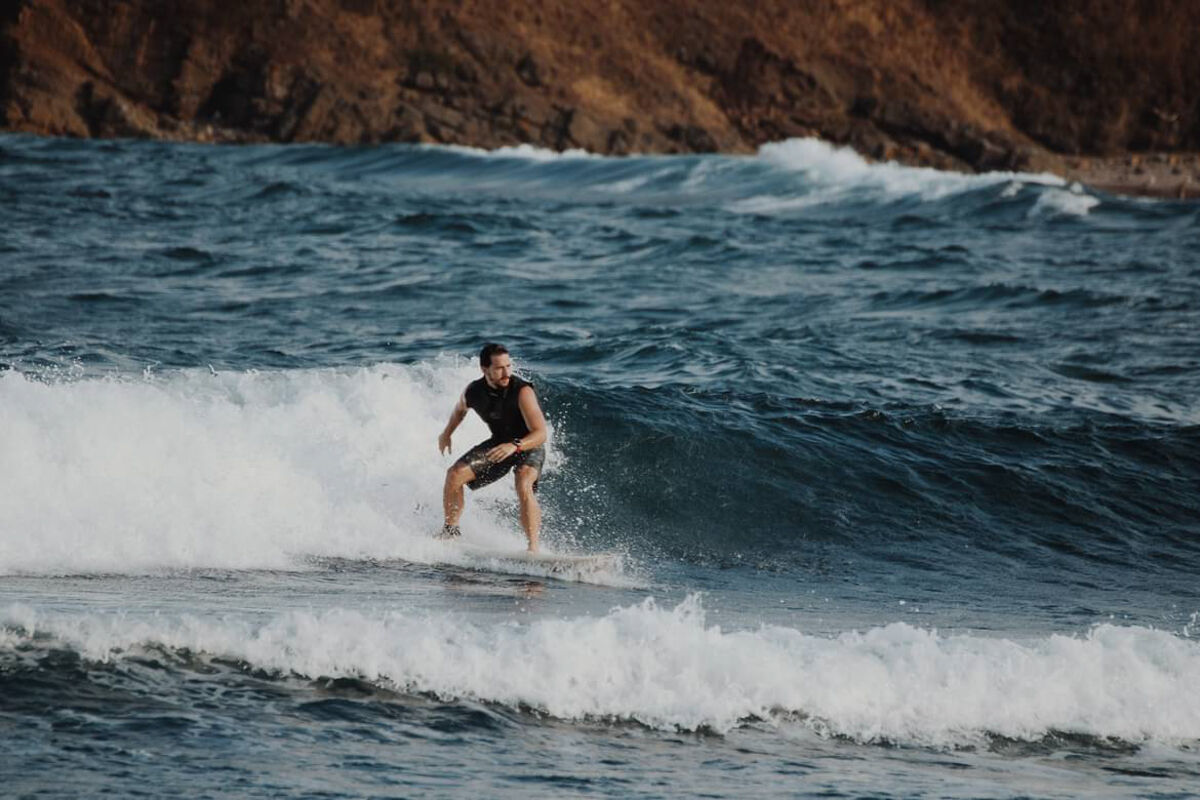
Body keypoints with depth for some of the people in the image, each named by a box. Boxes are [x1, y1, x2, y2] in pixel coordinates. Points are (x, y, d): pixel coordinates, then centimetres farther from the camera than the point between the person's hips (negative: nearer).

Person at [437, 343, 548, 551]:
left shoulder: (522, 391, -31)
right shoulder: (473, 392, -15)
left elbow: (540, 434, -35)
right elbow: (460, 409, 13)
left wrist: (514, 446, -50)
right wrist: (447, 433, 20)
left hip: (529, 446, -5)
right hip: (499, 443, 5)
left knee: (524, 485, -33)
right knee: (455, 474, -8)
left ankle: (533, 547, -35)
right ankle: (450, 531, 10)